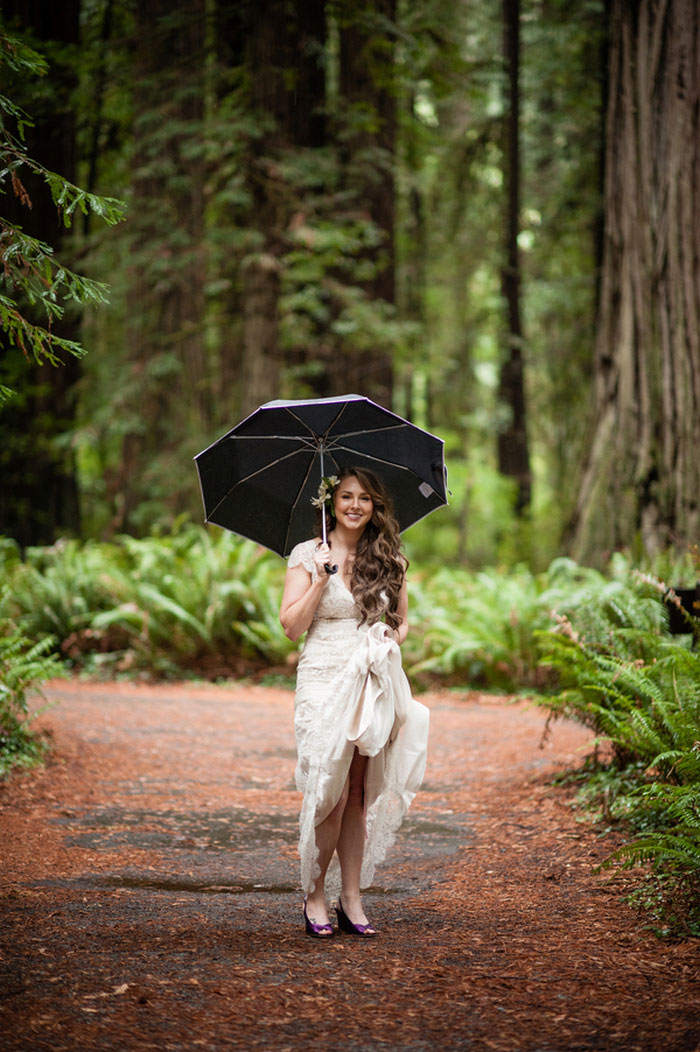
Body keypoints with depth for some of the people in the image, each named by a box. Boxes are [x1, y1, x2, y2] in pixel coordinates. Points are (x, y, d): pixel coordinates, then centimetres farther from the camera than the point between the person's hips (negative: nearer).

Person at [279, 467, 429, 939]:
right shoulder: (308, 554, 1)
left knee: (359, 794, 4)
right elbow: (291, 626, -3)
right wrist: (321, 578, -12)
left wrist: (396, 636, -2)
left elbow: (402, 617, 20)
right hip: (324, 681, -3)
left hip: (374, 682, 3)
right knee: (330, 790, -8)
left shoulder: (388, 558, 10)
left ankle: (352, 899, 8)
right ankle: (314, 897, 5)